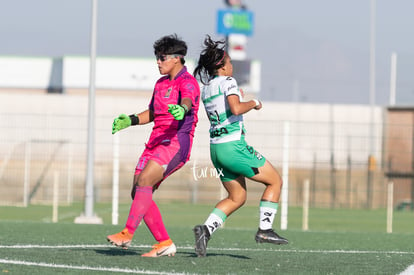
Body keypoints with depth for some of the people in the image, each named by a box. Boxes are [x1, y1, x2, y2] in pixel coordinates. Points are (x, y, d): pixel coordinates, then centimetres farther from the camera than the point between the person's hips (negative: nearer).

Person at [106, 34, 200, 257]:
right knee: (138, 192, -1)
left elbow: (187, 101, -30)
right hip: (155, 142, 9)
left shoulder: (187, 82, -7)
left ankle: (127, 233, -27)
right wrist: (130, 120, 15)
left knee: (144, 181, -26)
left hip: (176, 142, -9)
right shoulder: (161, 83, 19)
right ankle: (164, 243, 4)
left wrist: (182, 110, -54)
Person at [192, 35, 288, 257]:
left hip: (216, 147, 8)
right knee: (275, 181, 7)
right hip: (234, 146, -8)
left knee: (237, 198, 17)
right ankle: (264, 229, 0)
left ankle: (206, 228, -3)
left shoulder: (206, 89, 14)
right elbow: (236, 109, -26)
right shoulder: (228, 82, -10)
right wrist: (253, 103, -9)